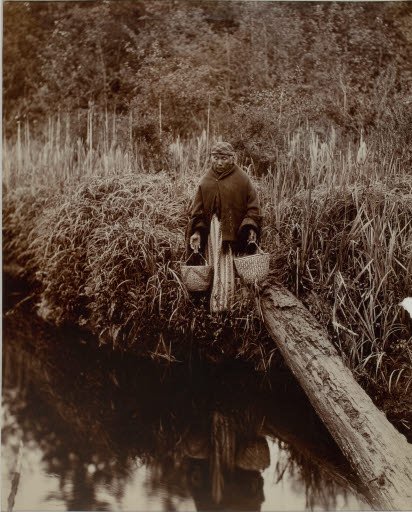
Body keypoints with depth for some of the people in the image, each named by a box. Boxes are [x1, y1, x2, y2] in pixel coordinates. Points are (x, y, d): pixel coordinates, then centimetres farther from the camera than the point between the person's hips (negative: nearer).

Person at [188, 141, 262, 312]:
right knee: (219, 269, 0)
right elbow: (198, 209, 7)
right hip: (214, 233, 2)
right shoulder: (206, 181, 7)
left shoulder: (242, 179, -1)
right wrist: (196, 232, -4)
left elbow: (253, 206, -1)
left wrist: (251, 228, -14)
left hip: (236, 233, -2)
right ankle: (218, 304, 6)